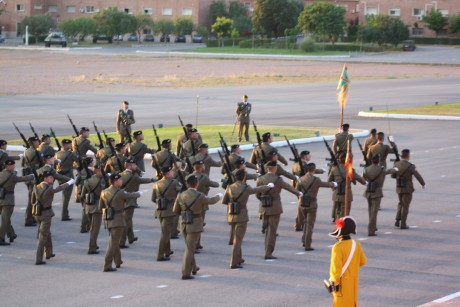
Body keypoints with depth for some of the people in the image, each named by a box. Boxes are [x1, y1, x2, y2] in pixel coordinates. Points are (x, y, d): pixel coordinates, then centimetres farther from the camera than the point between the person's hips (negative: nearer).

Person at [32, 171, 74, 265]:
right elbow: (59, 188, -2)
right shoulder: (49, 189, -20)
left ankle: (48, 253, 41)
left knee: (47, 233, 27)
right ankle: (38, 259, -7)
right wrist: (69, 182, 14)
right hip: (46, 214, -7)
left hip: (38, 214, 7)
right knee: (43, 236, -4)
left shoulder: (36, 187, -1)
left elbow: (33, 201, 8)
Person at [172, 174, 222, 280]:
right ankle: (186, 273, -3)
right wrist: (219, 196, 24)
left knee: (190, 247, 23)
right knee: (190, 249, -2)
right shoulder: (200, 197, -16)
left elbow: (175, 210, 7)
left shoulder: (181, 196, -4)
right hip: (195, 226, -5)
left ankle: (193, 268, 38)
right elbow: (211, 201, 3)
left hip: (184, 224, 5)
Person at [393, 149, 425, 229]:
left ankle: (398, 221, 14)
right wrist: (423, 184, 7)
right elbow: (418, 176, -11)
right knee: (405, 206, 4)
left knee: (401, 204, 23)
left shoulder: (396, 165, -2)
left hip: (399, 188, 5)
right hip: (407, 189, -5)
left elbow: (393, 175, 13)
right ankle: (403, 224, 6)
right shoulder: (410, 166, -18)